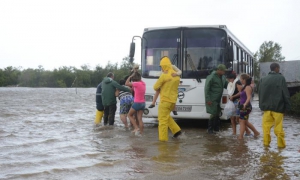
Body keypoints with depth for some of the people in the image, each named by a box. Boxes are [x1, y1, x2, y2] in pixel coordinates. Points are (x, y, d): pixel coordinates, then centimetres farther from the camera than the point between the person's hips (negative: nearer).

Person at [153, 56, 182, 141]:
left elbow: (155, 87, -7)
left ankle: (163, 138, 2)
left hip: (165, 100, -8)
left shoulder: (164, 75, -15)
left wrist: (159, 89, 15)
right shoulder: (177, 75, 9)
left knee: (163, 119, -1)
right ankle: (176, 130, 19)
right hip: (173, 100, 8)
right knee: (167, 116, 24)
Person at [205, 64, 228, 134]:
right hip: (212, 100, -8)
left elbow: (226, 85, 18)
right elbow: (207, 89, -16)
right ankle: (210, 129, 6)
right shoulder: (211, 77, -16)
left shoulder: (223, 77, 8)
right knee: (213, 114, -6)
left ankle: (216, 128, 24)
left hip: (218, 99, 8)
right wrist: (208, 99, -20)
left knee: (217, 114, 12)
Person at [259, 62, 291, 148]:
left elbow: (260, 94, 10)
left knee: (266, 126, 9)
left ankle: (266, 143, 10)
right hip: (278, 107, -3)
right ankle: (281, 144, 7)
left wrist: (262, 105, 15)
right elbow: (286, 94, -8)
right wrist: (287, 106, -2)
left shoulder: (263, 79, 6)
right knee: (279, 127, 2)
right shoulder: (281, 78, -8)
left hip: (266, 107, 4)